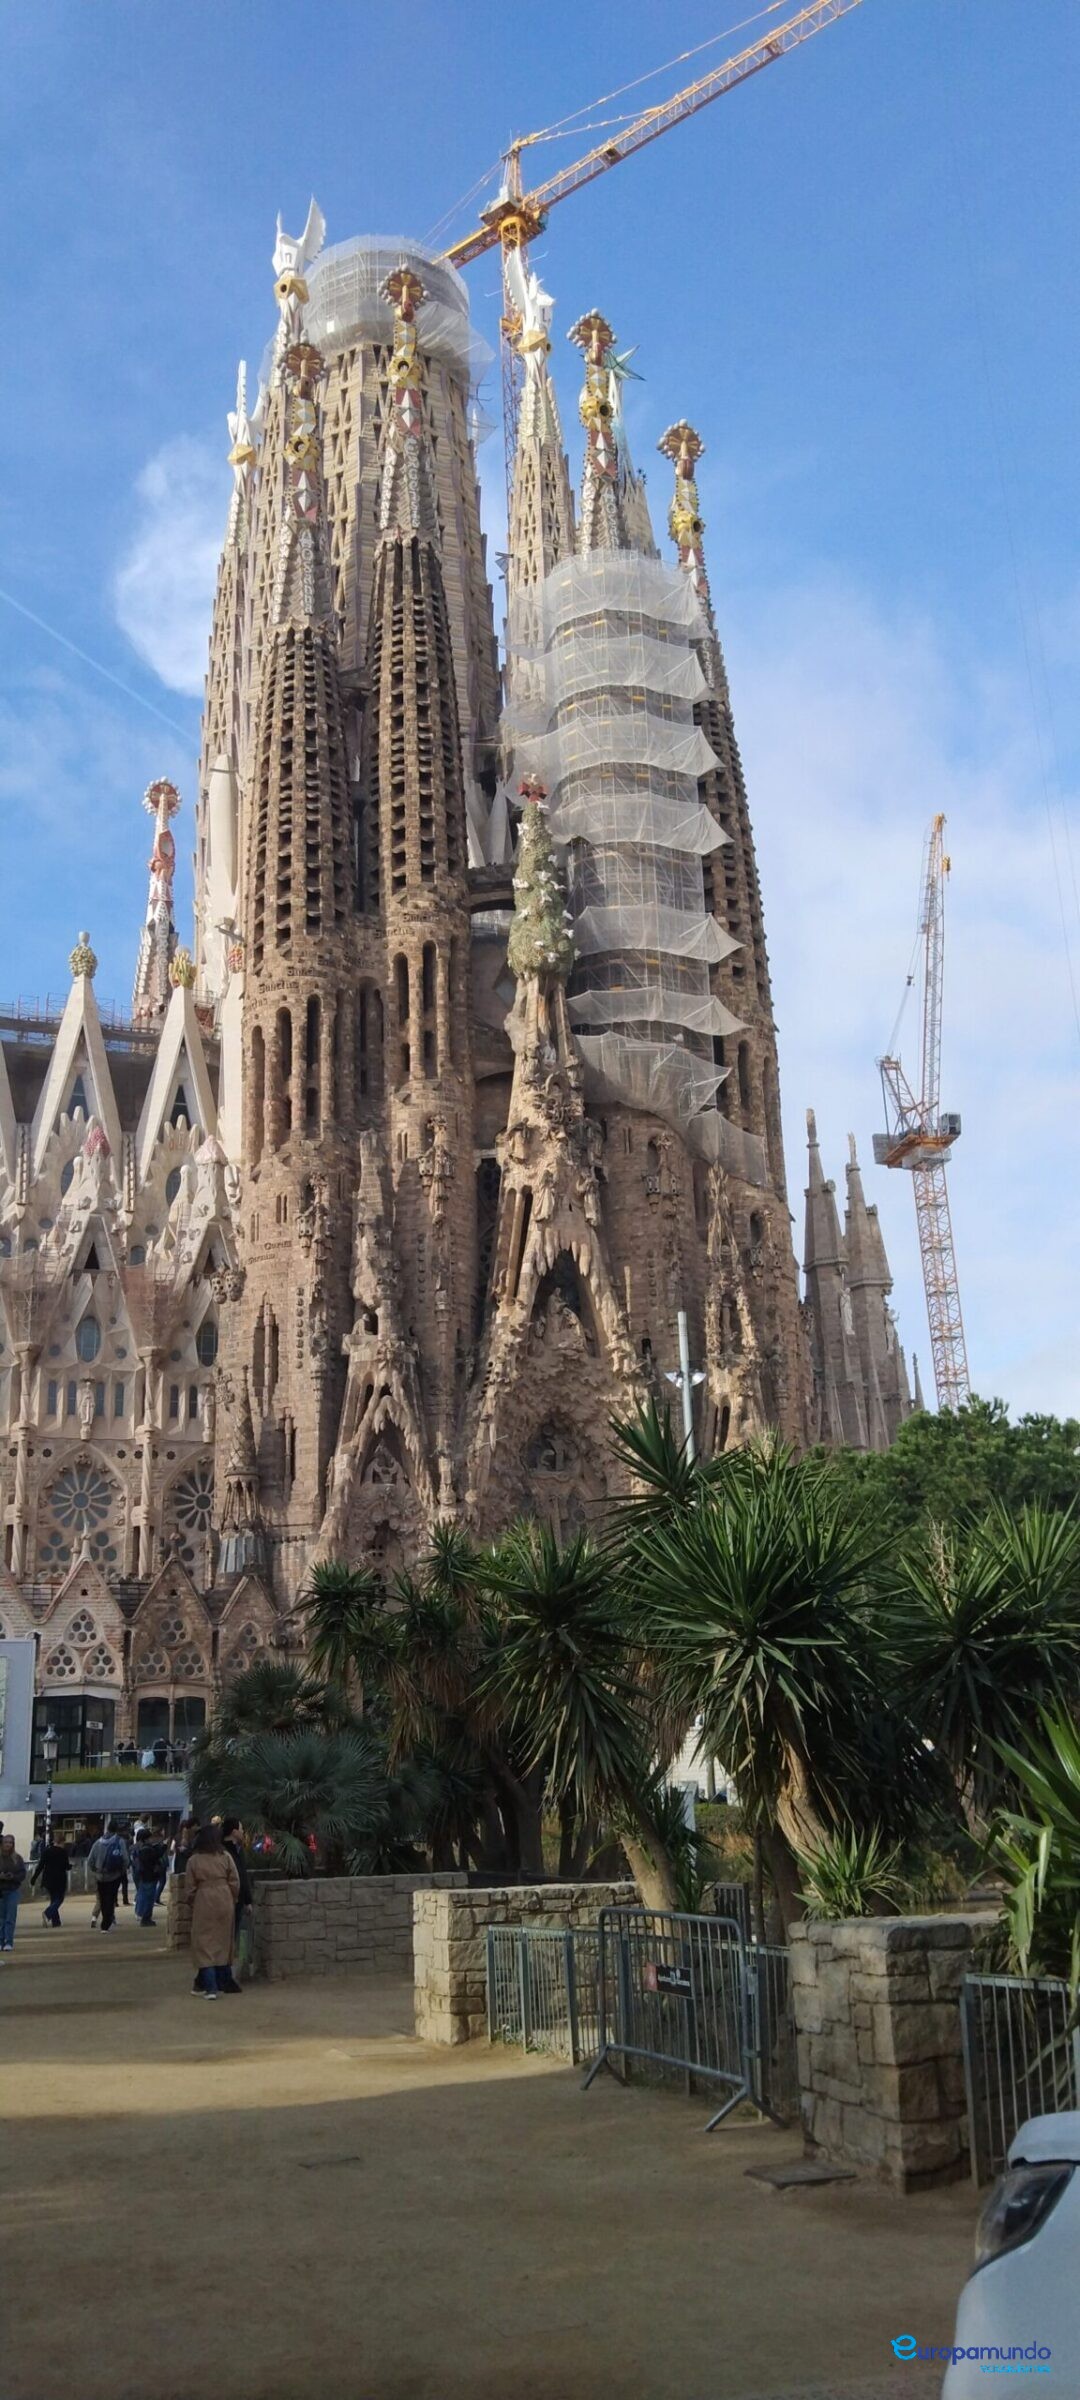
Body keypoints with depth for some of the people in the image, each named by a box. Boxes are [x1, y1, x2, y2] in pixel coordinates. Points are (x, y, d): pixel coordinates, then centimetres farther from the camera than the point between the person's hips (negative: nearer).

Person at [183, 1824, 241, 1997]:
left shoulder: (193, 1860, -4)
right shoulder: (225, 1856, -2)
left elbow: (189, 1888, -1)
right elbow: (235, 1882, 0)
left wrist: (193, 1903, 16)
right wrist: (233, 1900, 15)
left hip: (204, 1904, -2)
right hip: (225, 1902, 2)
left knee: (205, 1944, 1)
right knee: (223, 1942, 15)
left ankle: (210, 1988, -6)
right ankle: (223, 1981, 25)